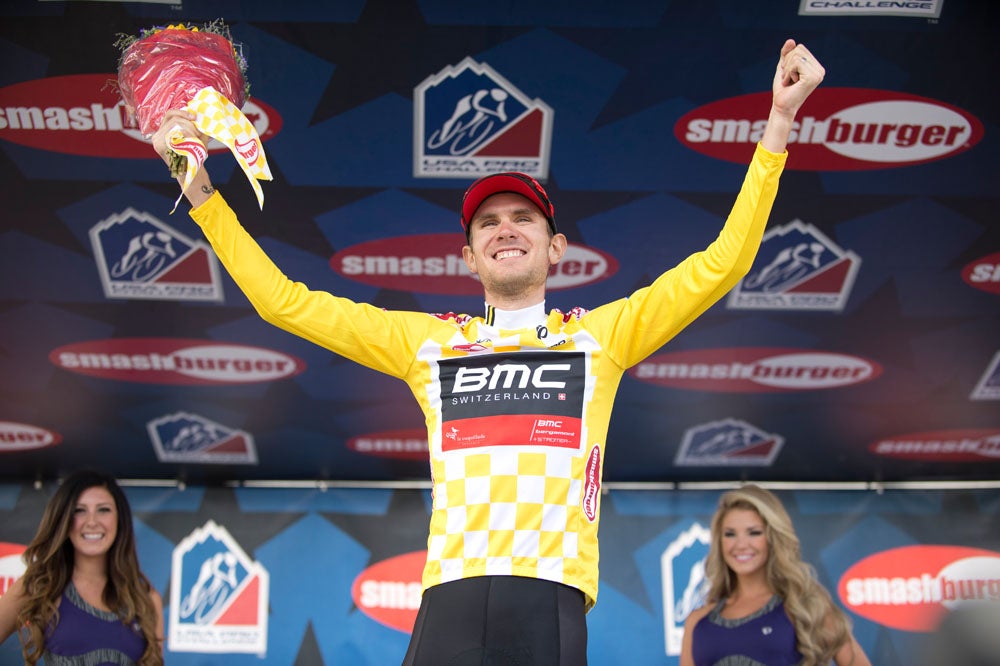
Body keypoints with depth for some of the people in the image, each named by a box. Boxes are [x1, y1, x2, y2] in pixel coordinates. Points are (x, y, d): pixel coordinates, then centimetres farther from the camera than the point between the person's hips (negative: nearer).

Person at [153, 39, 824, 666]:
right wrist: (199, 186, 17)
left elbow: (722, 264, 13)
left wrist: (778, 122, 11)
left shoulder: (601, 334, 16)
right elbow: (282, 299, 20)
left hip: (552, 601, -1)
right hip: (448, 600, 1)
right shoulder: (427, 342, 19)